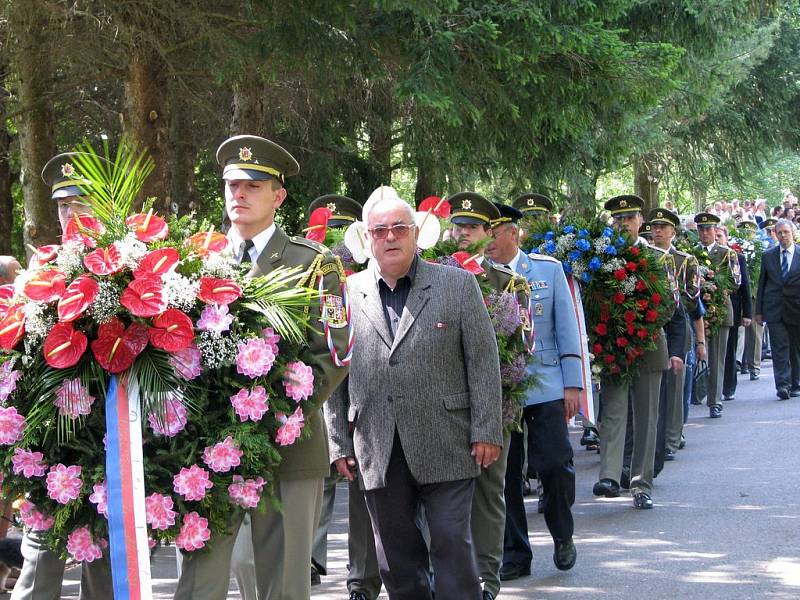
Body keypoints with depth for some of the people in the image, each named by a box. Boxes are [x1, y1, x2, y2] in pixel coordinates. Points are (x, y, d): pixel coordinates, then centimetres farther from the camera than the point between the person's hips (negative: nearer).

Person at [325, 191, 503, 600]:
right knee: (396, 558, 8)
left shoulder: (457, 284, 4)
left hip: (445, 446, -2)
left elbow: (483, 361, 1)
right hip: (378, 453, 2)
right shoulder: (347, 293, 7)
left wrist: (487, 431, -5)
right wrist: (339, 443, 4)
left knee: (452, 546, -1)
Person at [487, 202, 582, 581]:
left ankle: (563, 536, 20)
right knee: (504, 471, 3)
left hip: (544, 387, -1)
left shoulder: (548, 269, 3)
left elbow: (566, 328, 4)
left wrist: (573, 384, -1)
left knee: (555, 464, -4)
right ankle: (514, 553, 14)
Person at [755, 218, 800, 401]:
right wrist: (759, 310, 6)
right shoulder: (768, 256, 8)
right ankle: (782, 385, -12)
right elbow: (762, 283, 10)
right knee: (780, 348, -7)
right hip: (774, 310, 0)